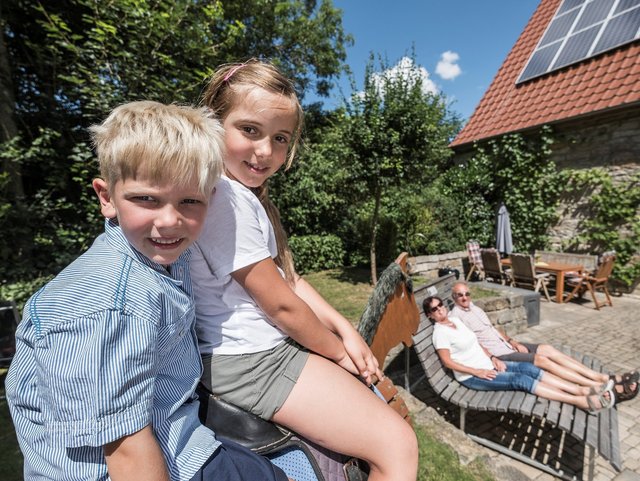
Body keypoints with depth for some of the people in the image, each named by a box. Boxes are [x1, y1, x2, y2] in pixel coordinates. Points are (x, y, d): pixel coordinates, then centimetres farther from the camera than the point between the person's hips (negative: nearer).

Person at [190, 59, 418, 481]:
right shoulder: (225, 197, -21)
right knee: (398, 445, -5)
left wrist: (345, 329, -1)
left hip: (276, 342, 9)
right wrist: (339, 350, -4)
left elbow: (289, 278, 7)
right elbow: (281, 304, -20)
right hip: (251, 361, -9)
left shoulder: (249, 192, 10)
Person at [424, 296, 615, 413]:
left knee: (528, 368, -7)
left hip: (486, 364, 8)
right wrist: (478, 372, -18)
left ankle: (583, 390, -5)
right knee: (522, 380, -19)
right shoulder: (440, 332, -19)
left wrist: (494, 359, 3)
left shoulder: (455, 319, 7)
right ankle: (582, 401, -16)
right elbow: (448, 362, -19)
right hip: (471, 377, -8)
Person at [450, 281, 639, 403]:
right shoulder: (456, 316, -17)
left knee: (548, 349, -2)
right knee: (542, 360, -16)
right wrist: (492, 359, -22)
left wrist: (512, 341, 6)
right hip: (496, 354, -9)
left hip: (505, 344, 9)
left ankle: (606, 378, 1)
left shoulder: (473, 307, 12)